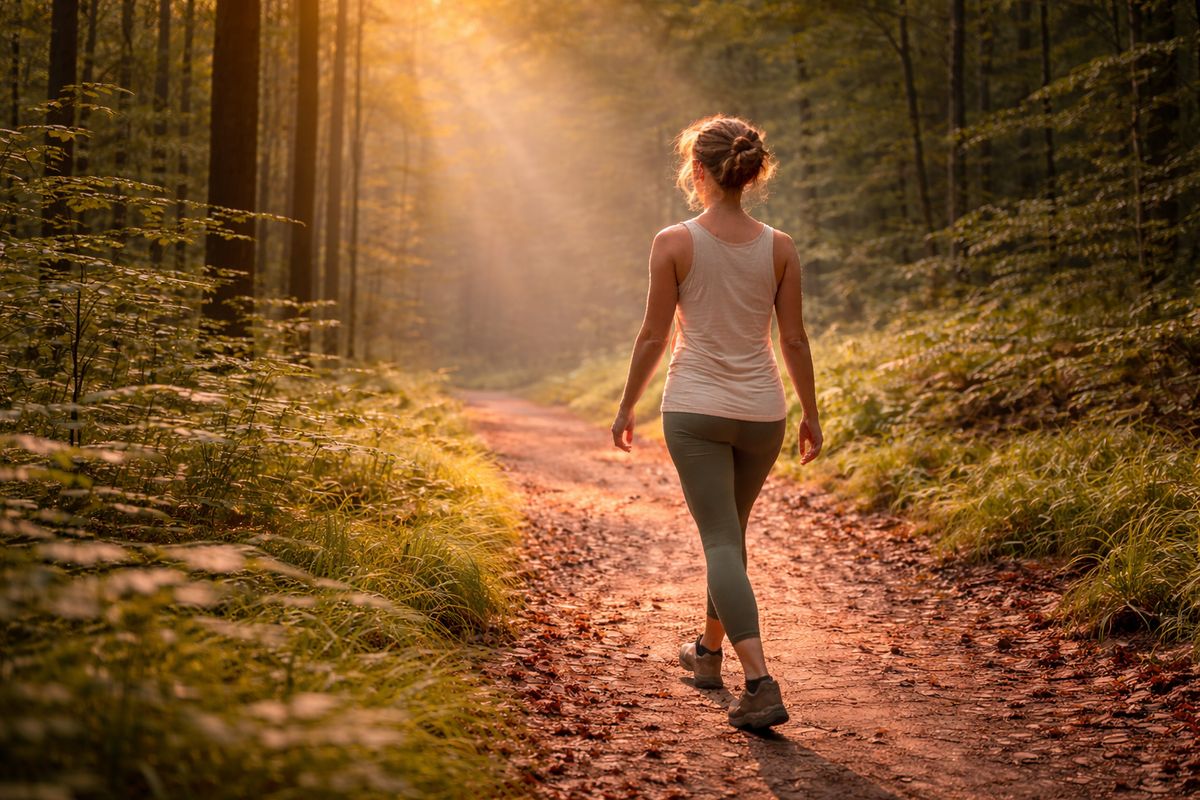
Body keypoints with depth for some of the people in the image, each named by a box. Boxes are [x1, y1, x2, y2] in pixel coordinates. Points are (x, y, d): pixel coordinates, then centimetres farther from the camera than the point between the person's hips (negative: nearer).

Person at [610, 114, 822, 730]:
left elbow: (653, 336, -6)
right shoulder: (779, 247, -1)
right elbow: (795, 340, 2)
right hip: (762, 411, 3)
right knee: (730, 531, 22)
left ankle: (761, 684, -14)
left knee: (720, 540, -2)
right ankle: (709, 651, 39)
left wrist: (626, 407, 7)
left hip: (695, 410, -3)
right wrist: (810, 414, 13)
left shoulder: (674, 243, -9)